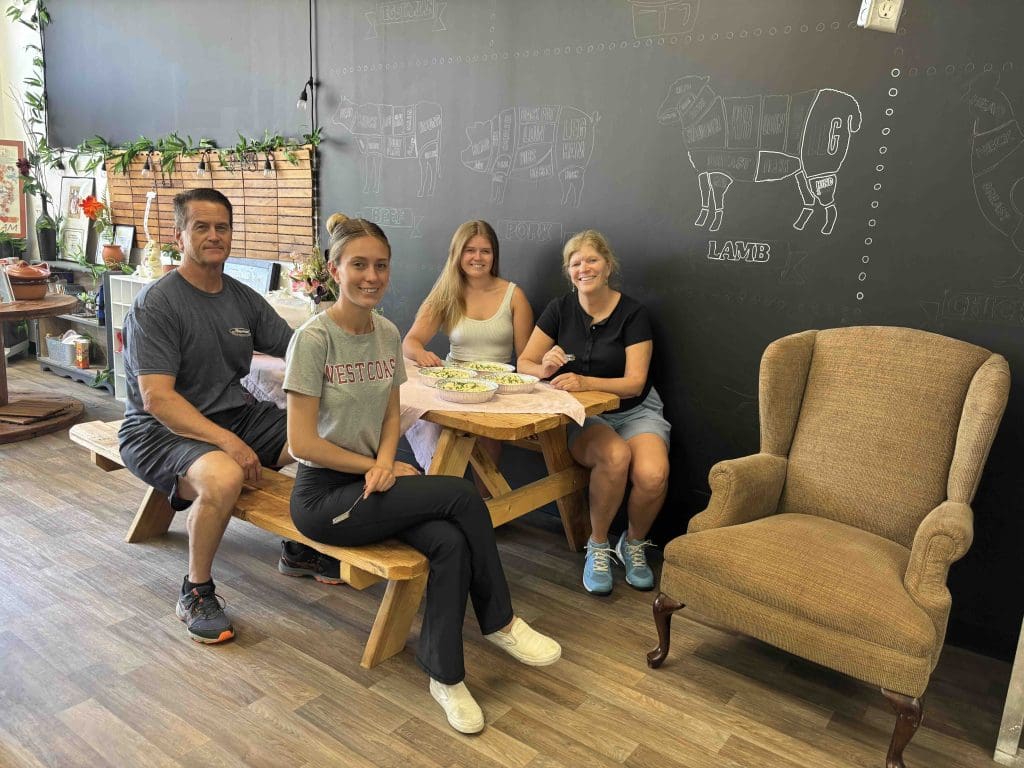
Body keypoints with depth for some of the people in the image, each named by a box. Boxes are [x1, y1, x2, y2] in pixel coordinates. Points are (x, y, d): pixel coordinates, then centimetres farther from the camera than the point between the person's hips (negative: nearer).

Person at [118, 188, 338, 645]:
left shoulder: (244, 299, 8)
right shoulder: (156, 303, -12)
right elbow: (157, 399, -20)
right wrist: (227, 441, -30)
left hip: (235, 415, 6)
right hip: (161, 430, -6)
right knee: (223, 477, -38)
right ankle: (196, 592, -10)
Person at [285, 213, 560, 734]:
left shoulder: (388, 334, 4)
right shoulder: (313, 339, -15)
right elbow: (302, 443, -16)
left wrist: (385, 463, -10)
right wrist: (379, 469, -11)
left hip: (372, 481, 6)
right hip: (322, 495, -5)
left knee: (451, 542, -23)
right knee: (461, 496, -21)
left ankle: (445, 676, -6)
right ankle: (500, 622, -2)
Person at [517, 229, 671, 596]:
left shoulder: (633, 313, -4)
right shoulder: (560, 310, 3)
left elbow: (634, 383, -12)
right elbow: (524, 363, 3)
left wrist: (585, 381, -29)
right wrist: (545, 367, -21)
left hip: (634, 411, 0)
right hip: (583, 416, 0)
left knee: (653, 474, -31)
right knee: (615, 455, -35)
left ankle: (633, 543, 3)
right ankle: (598, 546, -9)